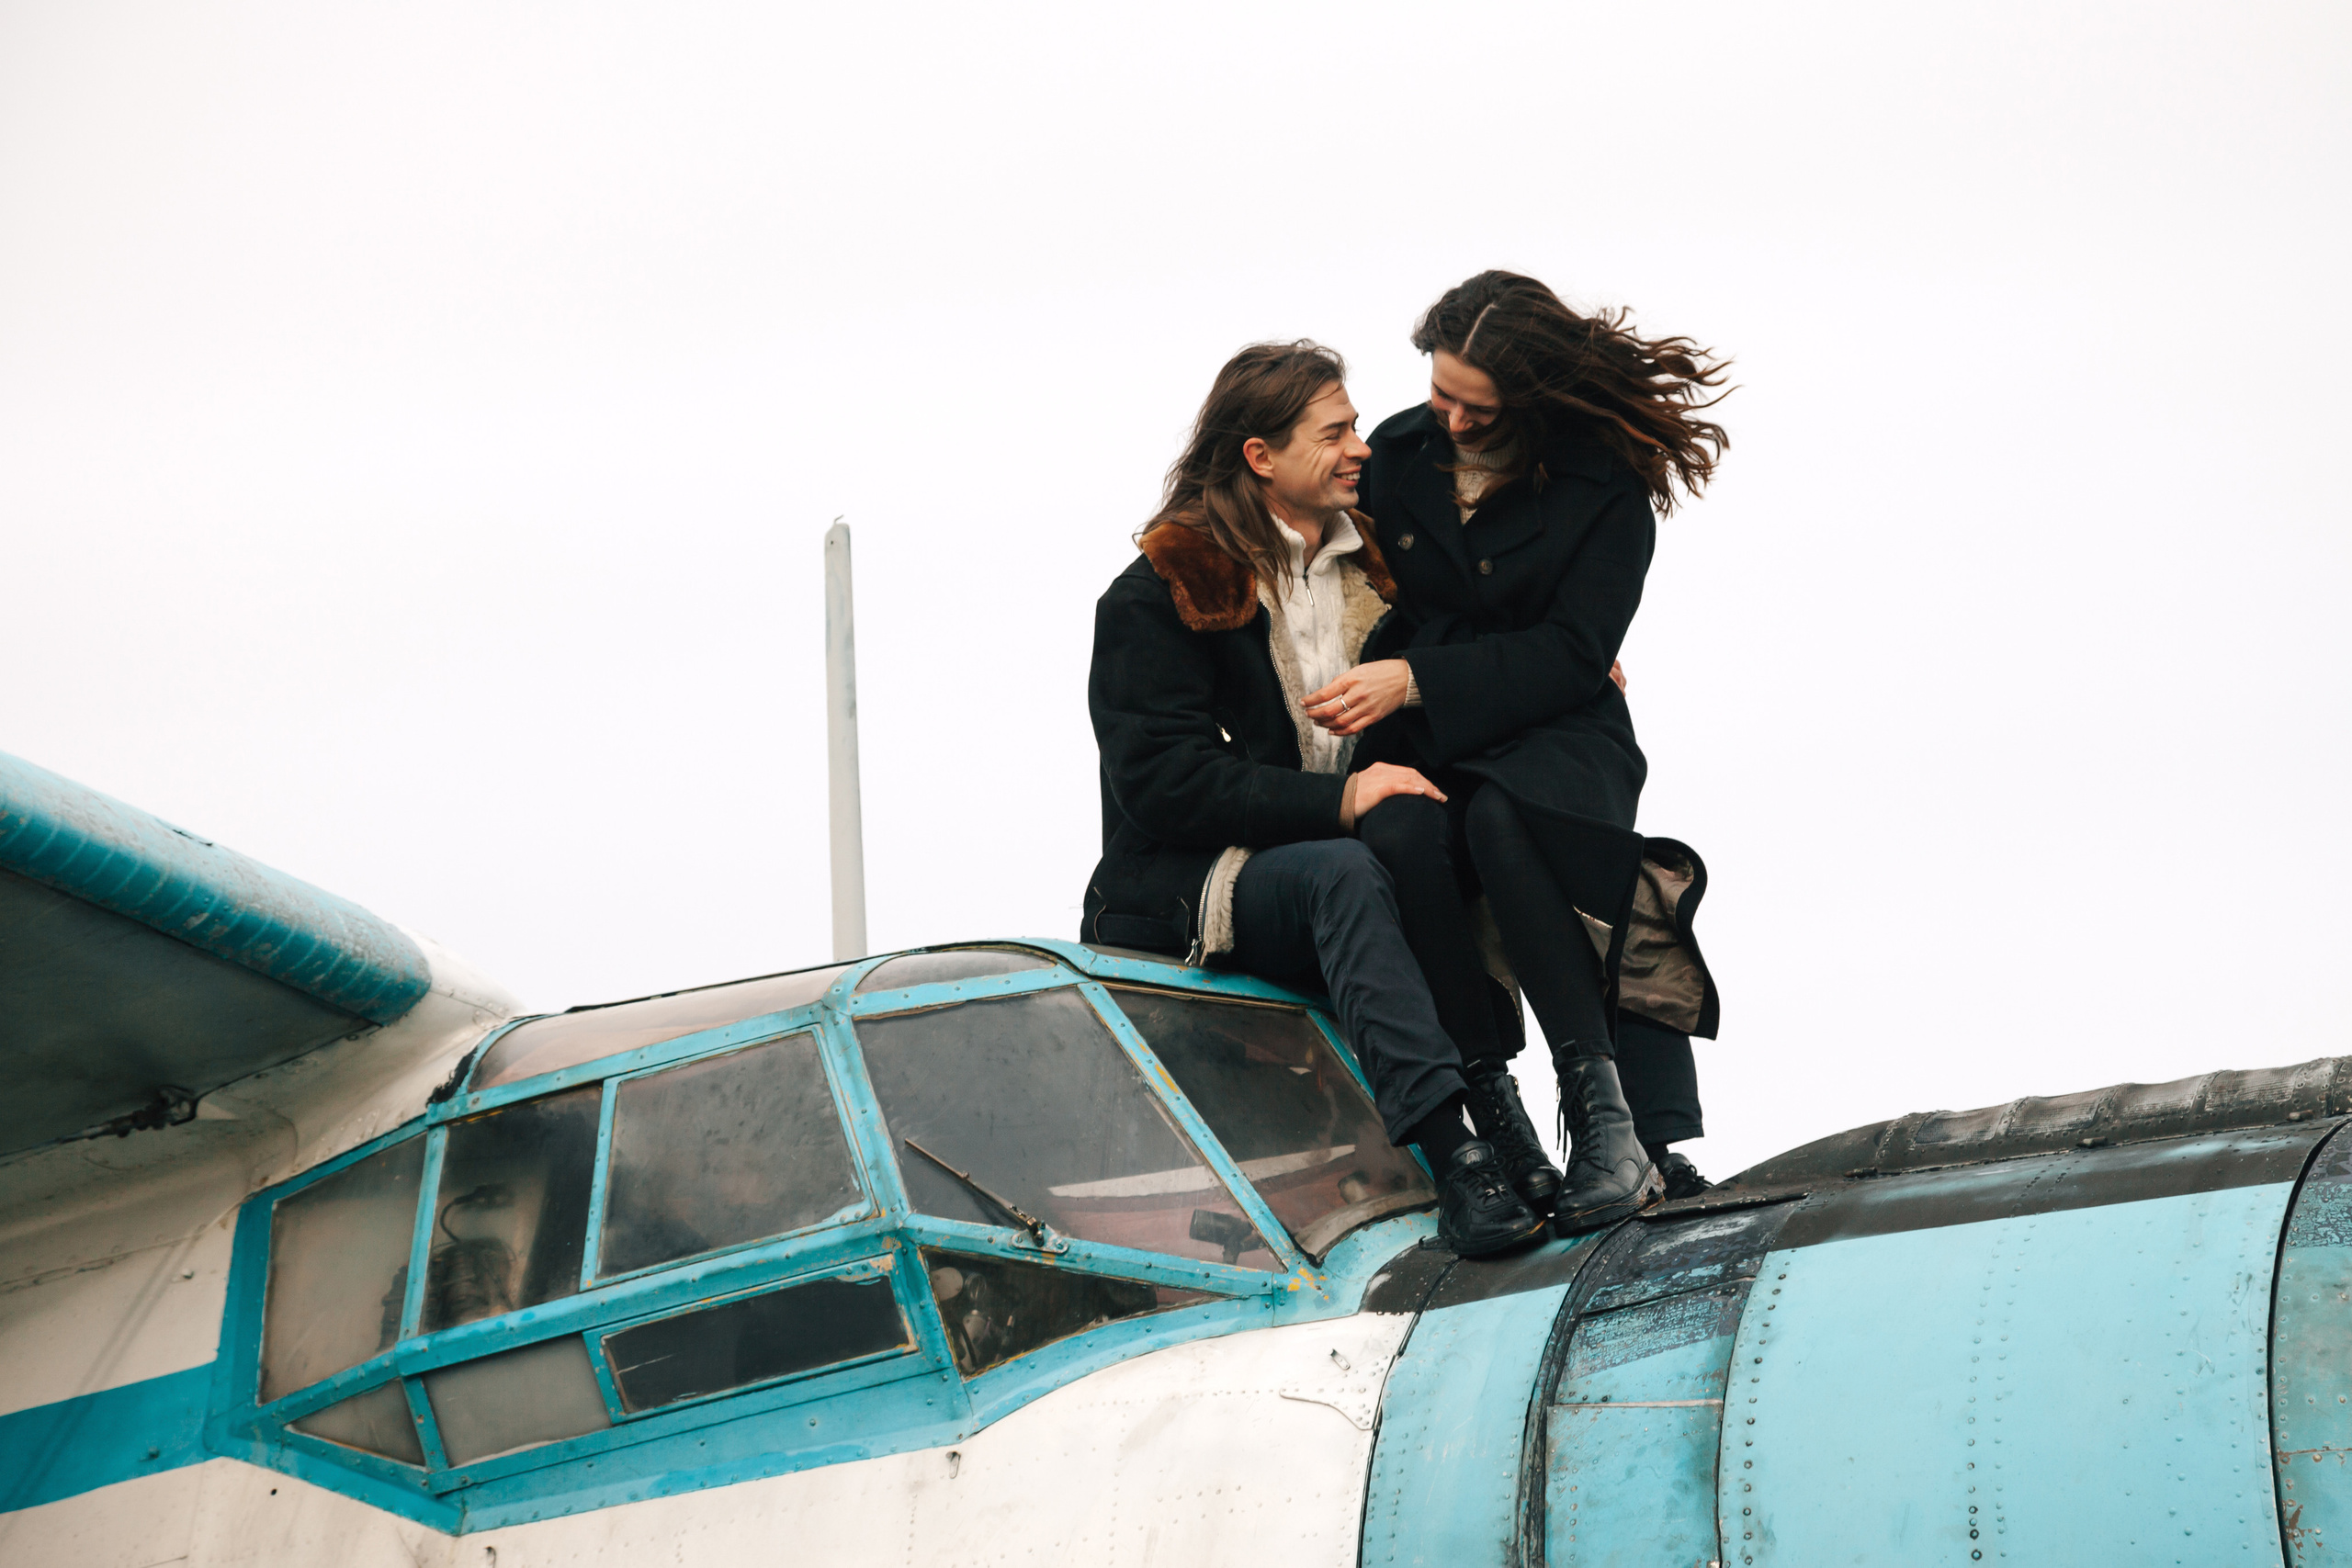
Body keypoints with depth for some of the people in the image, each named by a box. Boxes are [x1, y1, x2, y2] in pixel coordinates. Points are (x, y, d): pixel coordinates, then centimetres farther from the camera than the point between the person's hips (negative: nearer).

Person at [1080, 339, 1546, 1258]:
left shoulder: (1370, 568, 18)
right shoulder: (1161, 594, -3)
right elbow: (1161, 785, -13)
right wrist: (1335, 800, -23)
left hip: (1334, 872, 8)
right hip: (1187, 892, -7)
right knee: (1344, 873, -37)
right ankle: (1457, 1165, -51)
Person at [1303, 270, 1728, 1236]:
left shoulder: (1607, 487, -2)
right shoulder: (1395, 456, 9)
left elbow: (1573, 657, -11)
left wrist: (1416, 680, -20)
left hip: (1562, 740, -2)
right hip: (1421, 747, 3)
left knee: (1499, 818, -39)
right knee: (1404, 838, -35)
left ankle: (1604, 1113, -40)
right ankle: (1491, 1107, -32)